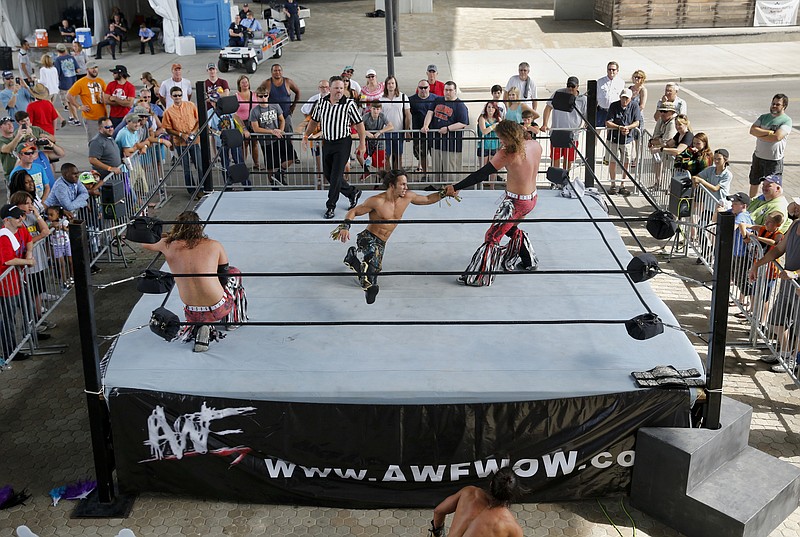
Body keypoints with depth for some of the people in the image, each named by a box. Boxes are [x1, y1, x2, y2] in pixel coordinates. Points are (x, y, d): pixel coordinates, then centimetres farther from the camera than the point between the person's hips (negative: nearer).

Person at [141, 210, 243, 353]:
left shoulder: (169, 246, -5)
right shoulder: (215, 246, -7)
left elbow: (145, 244, 17)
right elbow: (224, 278, 6)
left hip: (193, 314, 3)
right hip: (218, 310, -3)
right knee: (234, 272, 26)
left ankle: (197, 326, 14)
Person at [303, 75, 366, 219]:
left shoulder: (349, 104, -10)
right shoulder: (321, 102, 3)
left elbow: (359, 124, -4)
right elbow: (314, 121, 16)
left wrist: (362, 143, -6)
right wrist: (306, 135, 11)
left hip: (343, 143, -5)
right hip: (327, 143, 6)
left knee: (336, 175, -5)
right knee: (327, 174, 12)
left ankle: (331, 206, 6)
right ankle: (353, 192, 29)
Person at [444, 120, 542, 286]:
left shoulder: (507, 154, -23)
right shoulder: (535, 145, -4)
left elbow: (481, 174, -23)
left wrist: (455, 188, -18)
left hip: (515, 202, -8)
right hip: (531, 198, 8)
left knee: (492, 236, 1)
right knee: (510, 228, 31)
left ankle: (481, 277, 4)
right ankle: (529, 261, 44)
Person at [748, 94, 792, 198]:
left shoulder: (787, 120, -10)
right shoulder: (763, 117, 7)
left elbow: (777, 137, -24)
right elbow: (752, 130, -7)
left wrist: (759, 134, -12)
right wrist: (768, 132, -19)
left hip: (774, 160, -6)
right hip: (758, 157, 6)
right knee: (754, 183, 19)